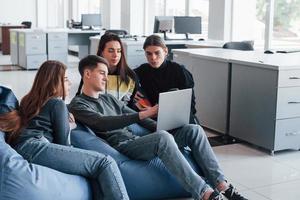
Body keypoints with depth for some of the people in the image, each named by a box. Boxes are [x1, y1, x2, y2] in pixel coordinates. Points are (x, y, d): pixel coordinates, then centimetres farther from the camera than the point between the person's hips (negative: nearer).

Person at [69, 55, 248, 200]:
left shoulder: (108, 98, 26)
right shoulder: (77, 105, 1)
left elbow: (133, 116, 25)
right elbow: (104, 123, -17)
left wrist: (162, 127, 8)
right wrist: (144, 114, -26)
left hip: (136, 140, 8)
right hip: (120, 147, -8)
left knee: (194, 130, -8)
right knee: (163, 138, -37)